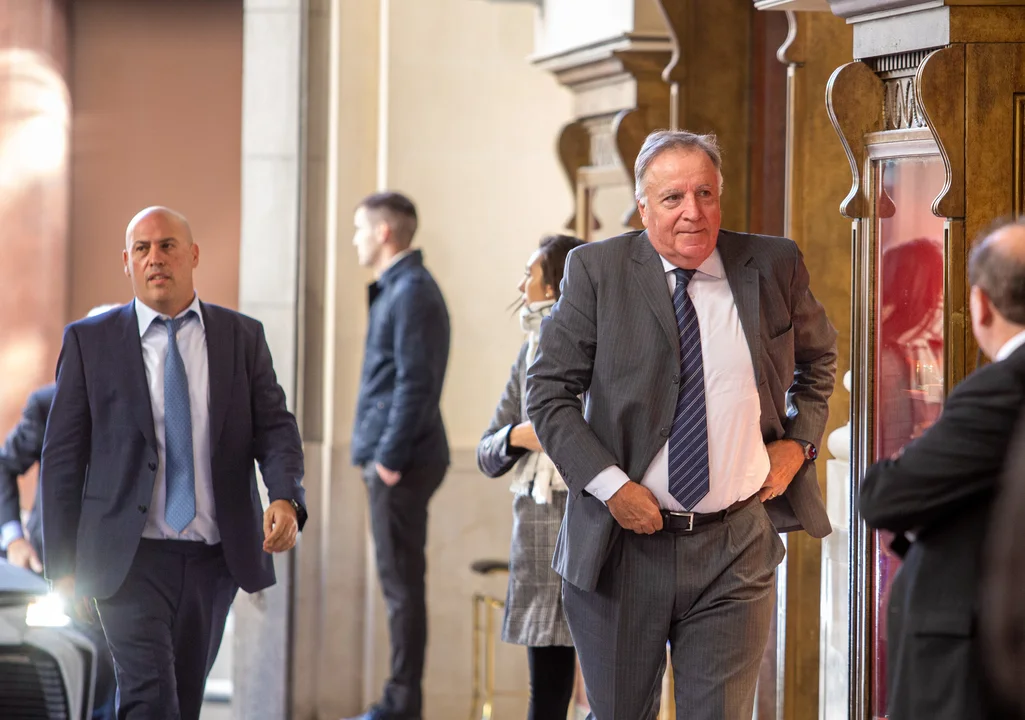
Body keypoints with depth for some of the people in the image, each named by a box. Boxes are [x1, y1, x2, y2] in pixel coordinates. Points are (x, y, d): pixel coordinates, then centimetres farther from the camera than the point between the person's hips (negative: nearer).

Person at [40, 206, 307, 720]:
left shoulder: (242, 337, 7)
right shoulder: (90, 341, 1)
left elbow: (275, 427, 0)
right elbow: (62, 456, 2)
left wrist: (285, 499, -21)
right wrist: (63, 566, -3)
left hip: (215, 557, 3)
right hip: (130, 557, -3)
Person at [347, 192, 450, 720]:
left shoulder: (411, 293, -13)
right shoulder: (397, 289, 17)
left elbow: (415, 383, -19)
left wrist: (390, 457, -19)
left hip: (401, 461, -10)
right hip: (394, 459, 10)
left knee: (401, 583, -6)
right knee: (399, 582, 11)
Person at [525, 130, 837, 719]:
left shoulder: (774, 266, 2)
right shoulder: (597, 270, -4)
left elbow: (819, 356, 22)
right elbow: (549, 390, -3)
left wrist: (799, 439, 6)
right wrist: (610, 485, -14)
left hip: (735, 553, 1)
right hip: (623, 543, 0)